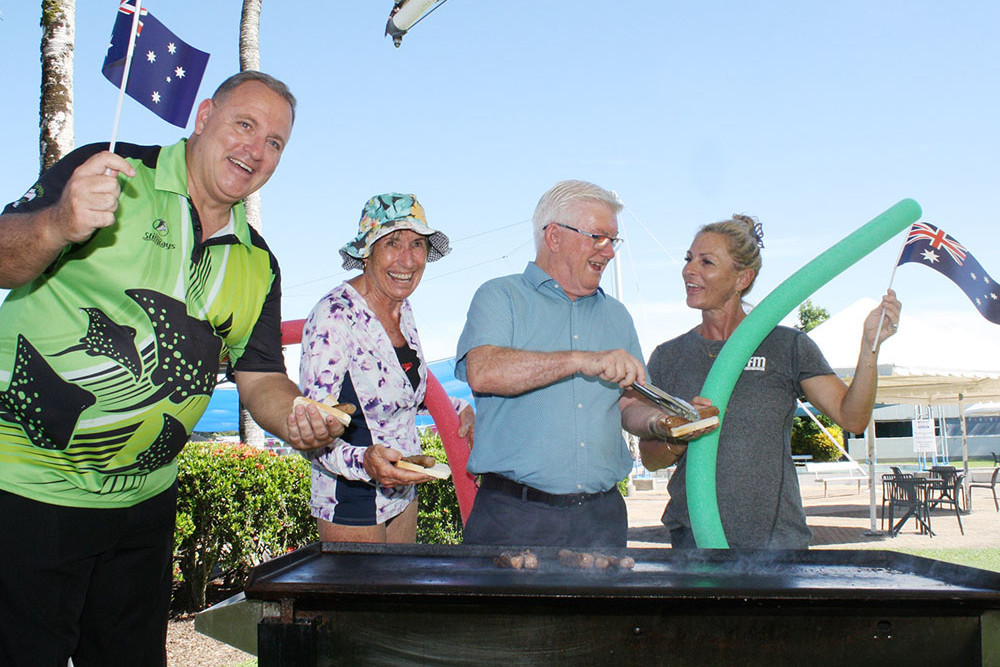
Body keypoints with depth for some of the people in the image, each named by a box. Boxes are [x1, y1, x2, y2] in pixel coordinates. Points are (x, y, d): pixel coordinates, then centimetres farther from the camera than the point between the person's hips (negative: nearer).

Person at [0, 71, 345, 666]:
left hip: (144, 501, 6)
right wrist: (58, 227, -41)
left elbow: (259, 376, 9)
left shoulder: (257, 265, 9)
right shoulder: (110, 176, -8)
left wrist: (296, 416, -13)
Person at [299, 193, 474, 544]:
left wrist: (457, 408, 10)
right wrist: (362, 461, -41)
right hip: (352, 501, -8)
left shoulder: (403, 310, 3)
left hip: (403, 493, 8)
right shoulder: (334, 316, -21)